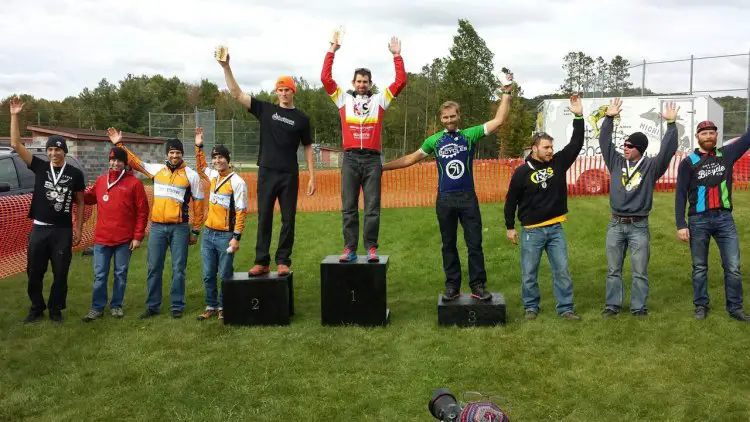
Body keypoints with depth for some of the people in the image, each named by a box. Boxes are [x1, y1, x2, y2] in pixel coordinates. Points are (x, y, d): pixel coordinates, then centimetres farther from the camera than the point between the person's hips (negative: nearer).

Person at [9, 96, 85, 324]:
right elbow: (16, 145, -5)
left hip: (63, 231, -1)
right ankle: (36, 308, 26)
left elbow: (80, 202, 6)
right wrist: (15, 116, -12)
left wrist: (78, 228, 2)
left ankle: (56, 309, 21)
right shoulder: (40, 167, 1)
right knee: (34, 272, 8)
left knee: (60, 273, 5)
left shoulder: (75, 174, -1)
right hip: (39, 229, 2)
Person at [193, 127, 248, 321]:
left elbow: (241, 212, -13)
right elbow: (201, 166, 34)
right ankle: (211, 306, 22)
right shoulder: (213, 175, 9)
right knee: (208, 275, 10)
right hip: (208, 234, 6)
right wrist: (199, 146, 24)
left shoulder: (237, 182, -11)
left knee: (225, 275, 2)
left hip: (226, 236, -6)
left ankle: (223, 308, 14)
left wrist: (236, 237, -17)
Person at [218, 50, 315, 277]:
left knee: (288, 219, 2)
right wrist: (226, 67, -8)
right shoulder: (265, 109, 7)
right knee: (264, 218, 2)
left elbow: (308, 148, 9)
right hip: (267, 172, 1)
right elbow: (236, 94, 2)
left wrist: (312, 177, 2)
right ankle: (262, 262, 7)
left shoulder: (301, 118, 6)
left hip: (290, 175, 0)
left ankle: (283, 261, 9)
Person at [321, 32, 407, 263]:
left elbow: (401, 81, 6)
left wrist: (397, 56, 4)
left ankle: (371, 248, 5)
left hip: (372, 159, 0)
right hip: (350, 159, 1)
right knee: (348, 207, 2)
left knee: (372, 207, 1)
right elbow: (325, 78, 6)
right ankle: (349, 248, 6)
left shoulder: (380, 99, 11)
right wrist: (332, 51, 5)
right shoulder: (344, 99, 12)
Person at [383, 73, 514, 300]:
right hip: (445, 199, 1)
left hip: (468, 198, -1)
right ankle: (452, 286, 18)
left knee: (474, 243, 2)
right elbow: (411, 158, 12)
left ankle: (478, 286, 10)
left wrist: (506, 93, -9)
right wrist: (382, 167, 10)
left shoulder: (470, 134, 1)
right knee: (448, 245, 9)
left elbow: (498, 121, -4)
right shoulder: (434, 140, 5)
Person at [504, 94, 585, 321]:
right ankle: (531, 307, 20)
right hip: (532, 231, -3)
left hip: (555, 228, 3)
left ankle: (566, 308, 14)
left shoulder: (558, 163, 2)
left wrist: (578, 117, -12)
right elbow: (511, 201, -1)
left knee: (562, 270, 4)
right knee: (529, 272, 6)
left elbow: (576, 144, -2)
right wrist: (510, 227, 1)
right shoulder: (522, 171, -8)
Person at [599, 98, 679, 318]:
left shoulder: (651, 166, -3)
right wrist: (609, 118, 0)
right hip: (616, 225, 2)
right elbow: (604, 141, 4)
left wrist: (671, 124, -18)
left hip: (639, 226, -2)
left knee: (640, 271, 4)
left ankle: (639, 307, 14)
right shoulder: (616, 162, 4)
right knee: (613, 270, 8)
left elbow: (668, 150, -14)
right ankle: (612, 305, 17)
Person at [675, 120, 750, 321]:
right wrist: (681, 225, -9)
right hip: (698, 220, -2)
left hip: (725, 218, 2)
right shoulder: (688, 162, -1)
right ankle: (701, 306, 21)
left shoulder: (727, 154, 6)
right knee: (699, 268, 9)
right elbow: (680, 195, -3)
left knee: (733, 267, 2)